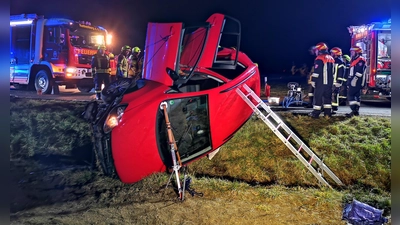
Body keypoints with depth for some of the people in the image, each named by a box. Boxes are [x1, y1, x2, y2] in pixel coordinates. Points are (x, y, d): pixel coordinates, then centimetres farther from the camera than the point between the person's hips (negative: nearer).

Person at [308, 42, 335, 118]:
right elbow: (333, 71, 19)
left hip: (320, 82, -7)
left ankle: (316, 113, -2)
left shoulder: (319, 59, -11)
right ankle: (328, 112, 12)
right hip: (329, 82, 7)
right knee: (327, 96, 11)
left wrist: (313, 80, -10)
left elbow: (316, 72, -16)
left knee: (318, 97, -3)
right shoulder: (331, 59, 15)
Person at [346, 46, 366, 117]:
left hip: (356, 82, -10)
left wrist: (354, 79, -24)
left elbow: (359, 72, -21)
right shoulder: (354, 61, 21)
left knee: (350, 95, -14)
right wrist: (349, 81, 22)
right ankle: (356, 111, 12)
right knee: (357, 96, 9)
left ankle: (354, 110, -16)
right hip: (353, 82, 10)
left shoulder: (361, 60, -10)